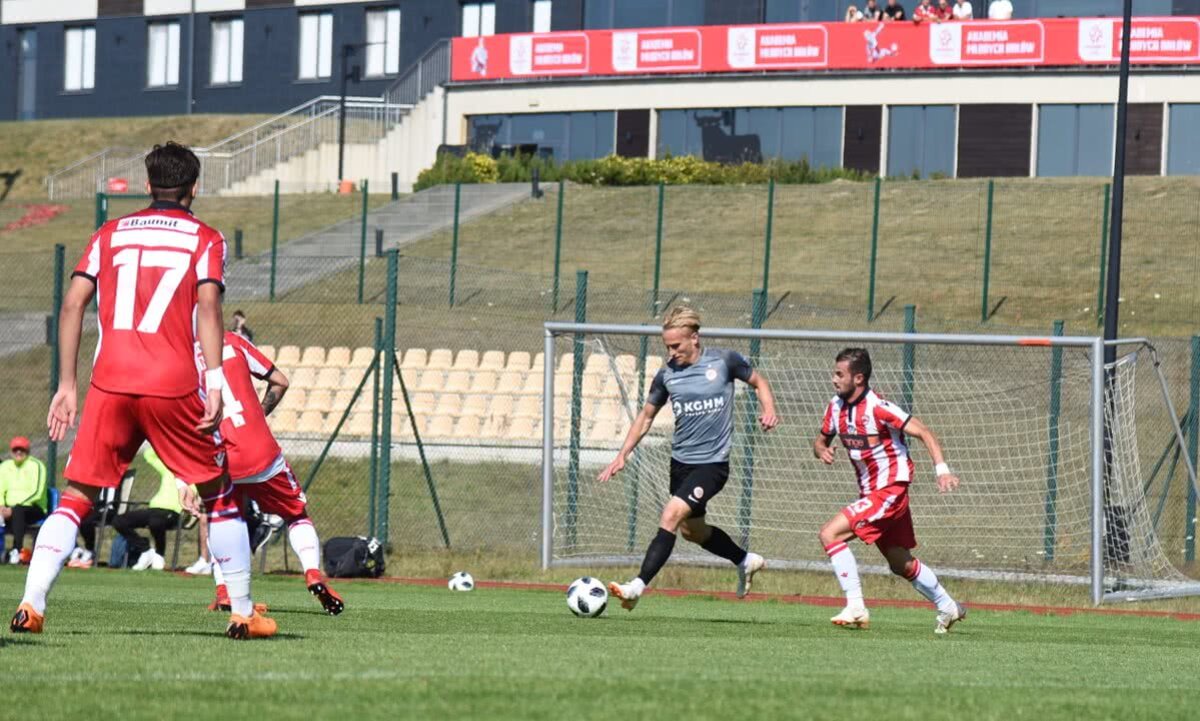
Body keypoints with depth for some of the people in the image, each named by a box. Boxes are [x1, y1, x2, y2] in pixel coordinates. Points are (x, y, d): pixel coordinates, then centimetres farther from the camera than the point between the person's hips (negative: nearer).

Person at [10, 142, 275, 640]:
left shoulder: (110, 235, 17)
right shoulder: (205, 240, 8)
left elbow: (73, 304, 8)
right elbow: (207, 306, -8)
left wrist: (67, 386, 10)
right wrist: (214, 383, -14)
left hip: (109, 384, 2)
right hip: (174, 387, -2)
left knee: (75, 498, 4)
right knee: (219, 495, 14)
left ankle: (30, 606, -12)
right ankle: (243, 614, 14)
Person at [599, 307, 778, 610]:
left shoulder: (724, 361, -9)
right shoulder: (667, 374, 0)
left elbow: (758, 382, 8)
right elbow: (646, 416, 12)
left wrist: (769, 410, -12)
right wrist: (622, 456, 4)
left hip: (713, 463, -6)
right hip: (680, 462, 6)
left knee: (671, 515, -22)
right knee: (693, 530, 19)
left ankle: (638, 586, -24)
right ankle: (746, 560, 44)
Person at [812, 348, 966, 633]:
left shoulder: (877, 407, -20)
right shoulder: (836, 407, 2)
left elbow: (923, 433, -19)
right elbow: (821, 440, 17)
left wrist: (942, 469, -30)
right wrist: (822, 451, -8)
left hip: (890, 489, -8)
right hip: (870, 491, 8)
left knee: (830, 533, -19)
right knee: (901, 564, 17)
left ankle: (855, 607, -17)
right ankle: (948, 607, 34)